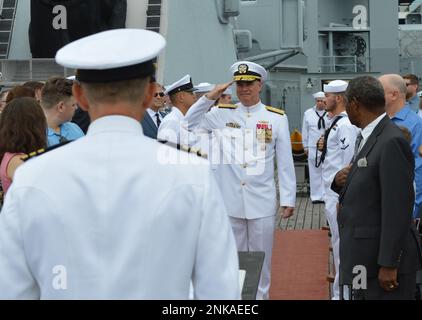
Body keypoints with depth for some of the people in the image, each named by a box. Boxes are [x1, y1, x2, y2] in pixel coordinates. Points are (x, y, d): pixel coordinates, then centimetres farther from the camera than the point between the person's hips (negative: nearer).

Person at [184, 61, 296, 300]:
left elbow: (285, 162, 0)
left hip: (262, 202, -1)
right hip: (230, 201, 1)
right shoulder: (221, 114, 3)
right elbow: (188, 125, -3)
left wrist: (288, 199, -3)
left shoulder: (277, 118, 0)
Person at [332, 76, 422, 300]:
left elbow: (398, 207, -21)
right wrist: (341, 182, -2)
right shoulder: (366, 138, 11)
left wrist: (388, 265, -21)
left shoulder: (392, 142, -19)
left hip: (384, 260, -9)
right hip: (366, 257, 9)